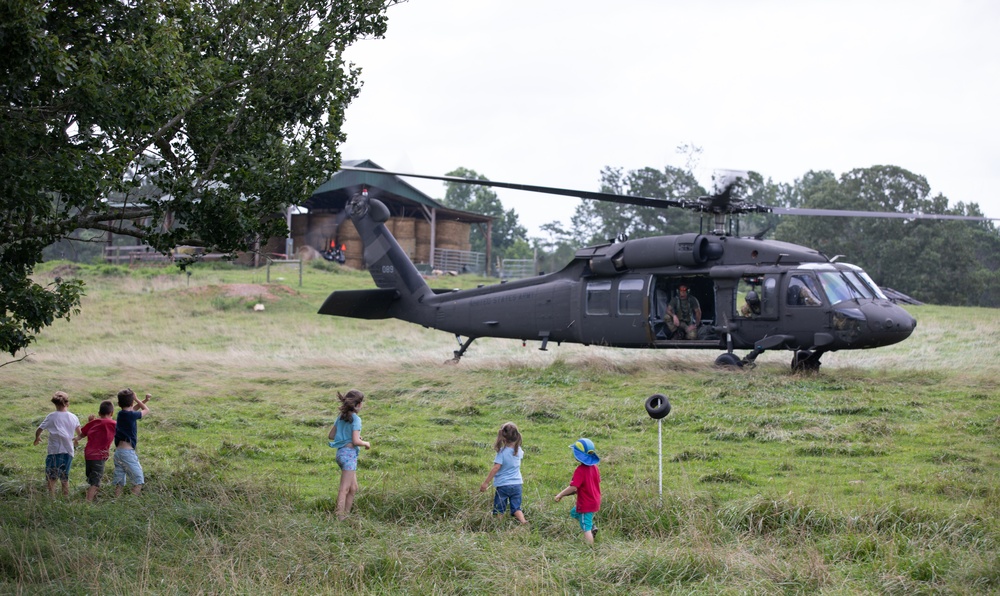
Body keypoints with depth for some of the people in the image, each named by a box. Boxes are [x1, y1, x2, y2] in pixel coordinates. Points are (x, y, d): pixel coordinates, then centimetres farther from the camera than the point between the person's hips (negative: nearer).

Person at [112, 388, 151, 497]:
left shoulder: (121, 413, 9)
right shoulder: (132, 415, -12)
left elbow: (133, 409, 29)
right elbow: (146, 410, 6)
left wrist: (145, 400, 19)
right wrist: (136, 399, 15)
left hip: (118, 451, 8)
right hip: (127, 451, -8)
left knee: (119, 482, 12)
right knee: (138, 480, -1)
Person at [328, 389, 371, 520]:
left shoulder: (341, 417, 10)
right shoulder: (355, 419, -13)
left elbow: (331, 435, 14)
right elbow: (356, 441, -19)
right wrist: (366, 443, 0)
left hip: (341, 452, 9)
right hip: (349, 453, -9)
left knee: (353, 488, 17)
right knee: (344, 489, -7)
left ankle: (346, 515, 21)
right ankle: (340, 518, -8)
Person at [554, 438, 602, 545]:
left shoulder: (580, 470, -24)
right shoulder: (594, 467, 1)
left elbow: (573, 488, -26)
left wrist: (560, 495, -12)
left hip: (586, 505, -9)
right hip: (595, 502, 9)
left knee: (586, 529, -1)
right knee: (574, 513, 29)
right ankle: (592, 527, 18)